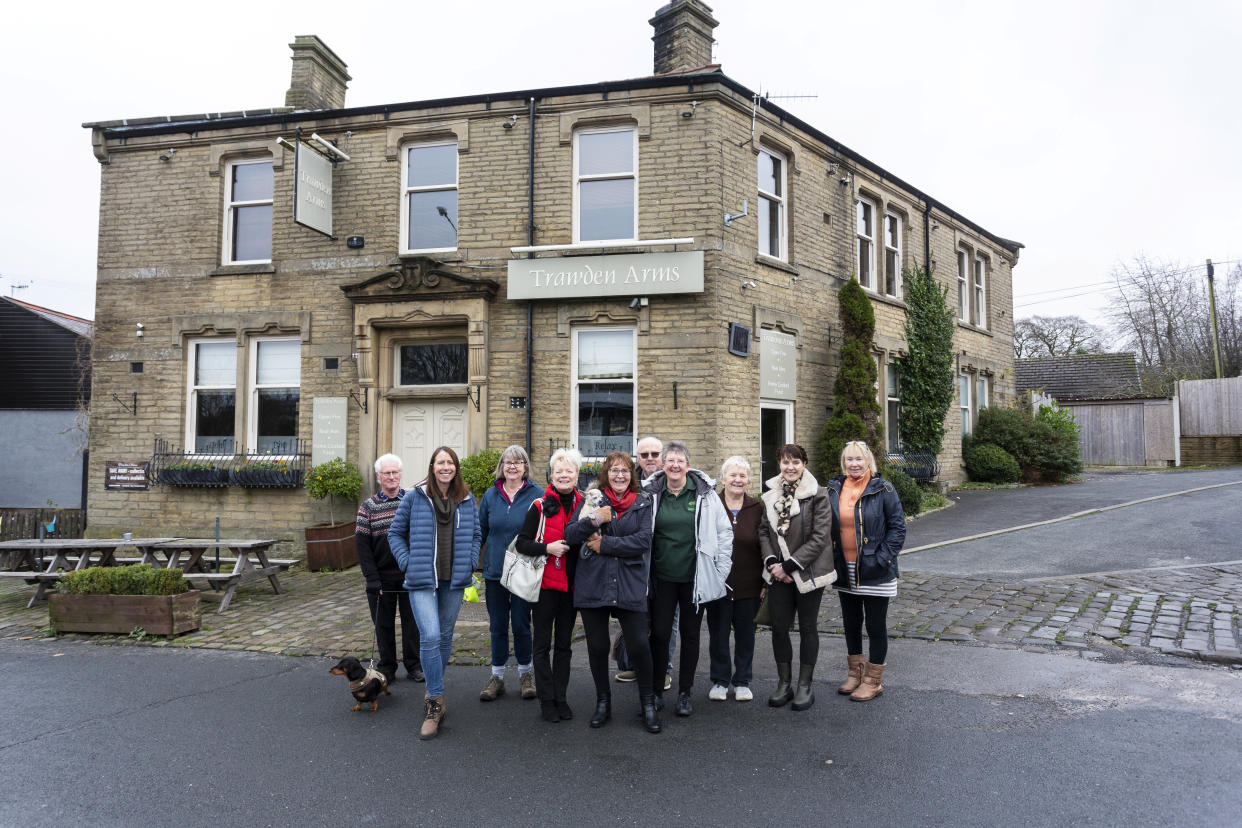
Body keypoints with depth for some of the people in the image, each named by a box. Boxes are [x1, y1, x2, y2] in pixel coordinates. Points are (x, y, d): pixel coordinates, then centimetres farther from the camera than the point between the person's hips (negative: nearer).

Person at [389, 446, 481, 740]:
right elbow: (396, 533, 7)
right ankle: (436, 702, -5)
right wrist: (408, 562, -3)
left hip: (454, 580, 3)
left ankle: (433, 691, 31)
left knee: (445, 636, 11)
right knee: (430, 636, -15)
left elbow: (476, 535, 16)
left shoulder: (467, 500, 7)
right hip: (422, 580, -3)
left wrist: (470, 563, 4)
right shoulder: (415, 497, -1)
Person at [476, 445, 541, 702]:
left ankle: (525, 673, 25)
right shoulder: (491, 495, 4)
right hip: (495, 572, 3)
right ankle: (497, 676, 22)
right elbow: (480, 532, 11)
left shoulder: (536, 495, -5)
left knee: (521, 624, 6)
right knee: (497, 626, 10)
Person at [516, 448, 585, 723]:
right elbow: (522, 543, -7)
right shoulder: (540, 506, -5)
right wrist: (548, 548, -20)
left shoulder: (584, 505, 5)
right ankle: (546, 700, 15)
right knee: (543, 644, 4)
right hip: (545, 584, -3)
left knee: (564, 644, 12)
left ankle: (561, 698, 22)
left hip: (571, 584, 3)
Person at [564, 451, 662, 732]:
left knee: (639, 644, -4)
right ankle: (603, 702, 28)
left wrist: (605, 544, -11)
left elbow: (644, 540, -8)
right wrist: (592, 521, -20)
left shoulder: (643, 502, 5)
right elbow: (570, 535, -2)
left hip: (630, 585, -1)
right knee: (597, 646, 8)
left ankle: (648, 703, 17)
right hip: (593, 584, 1)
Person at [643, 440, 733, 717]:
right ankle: (656, 691, 19)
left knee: (690, 634, 9)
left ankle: (684, 693, 23)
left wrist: (720, 569, 0)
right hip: (661, 577, 0)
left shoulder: (705, 493, -3)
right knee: (659, 633, 3)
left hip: (694, 577, 0)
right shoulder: (651, 494, 0)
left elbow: (724, 532, 3)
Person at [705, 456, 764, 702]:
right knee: (718, 634, 8)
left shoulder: (757, 509, 2)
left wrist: (766, 582, 2)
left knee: (746, 634, 11)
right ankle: (720, 681, 24)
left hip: (749, 585, 1)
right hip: (717, 583, -1)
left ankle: (742, 681, 26)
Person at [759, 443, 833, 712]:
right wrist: (771, 562, -8)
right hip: (779, 573, 4)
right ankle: (784, 684, 22)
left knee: (807, 628, 7)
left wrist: (789, 565, -16)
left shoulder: (817, 495, -10)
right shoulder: (770, 497, 5)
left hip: (808, 572, -4)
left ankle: (805, 686, 20)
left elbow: (819, 537, -14)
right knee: (779, 627, 7)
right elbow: (764, 531, 8)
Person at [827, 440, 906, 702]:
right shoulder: (833, 490, 4)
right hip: (844, 572, 5)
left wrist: (882, 558, -15)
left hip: (874, 572, -5)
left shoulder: (883, 490, -8)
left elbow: (897, 528, -7)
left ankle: (873, 680, 19)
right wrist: (830, 560, 4)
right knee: (851, 624, 17)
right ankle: (855, 673, 34)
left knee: (876, 626, 5)